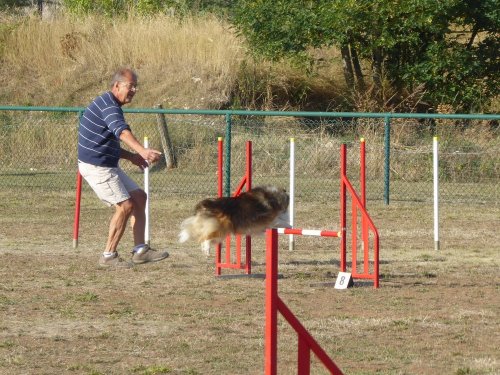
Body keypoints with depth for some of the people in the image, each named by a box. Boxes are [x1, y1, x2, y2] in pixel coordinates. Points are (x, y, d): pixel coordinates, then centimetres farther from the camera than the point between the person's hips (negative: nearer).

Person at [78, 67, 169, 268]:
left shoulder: (110, 106, 16)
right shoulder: (107, 105, -18)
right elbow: (122, 131, -37)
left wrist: (131, 156, 16)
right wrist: (142, 151, -52)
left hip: (108, 165, 11)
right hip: (96, 166, -11)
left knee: (138, 197, 9)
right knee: (125, 206, -11)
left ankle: (140, 250, 9)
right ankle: (109, 256, -3)